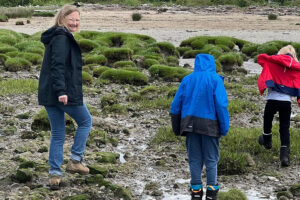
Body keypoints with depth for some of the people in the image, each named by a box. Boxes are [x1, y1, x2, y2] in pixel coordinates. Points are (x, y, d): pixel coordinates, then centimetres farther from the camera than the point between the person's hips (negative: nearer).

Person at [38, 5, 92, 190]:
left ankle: (55, 174, 6)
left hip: (48, 94, 9)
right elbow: (57, 65, -23)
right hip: (65, 93, -9)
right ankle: (75, 160, 9)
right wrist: (61, 91, -28)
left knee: (57, 134, 10)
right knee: (85, 121, 13)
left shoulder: (55, 37, 18)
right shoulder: (62, 38, -13)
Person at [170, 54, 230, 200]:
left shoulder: (187, 80, 8)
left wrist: (177, 128, 15)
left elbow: (176, 105, 8)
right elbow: (221, 105, -11)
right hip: (209, 126, -3)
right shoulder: (215, 80, -3)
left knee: (194, 160, 9)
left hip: (190, 125, 3)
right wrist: (224, 128, -7)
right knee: (211, 160, 6)